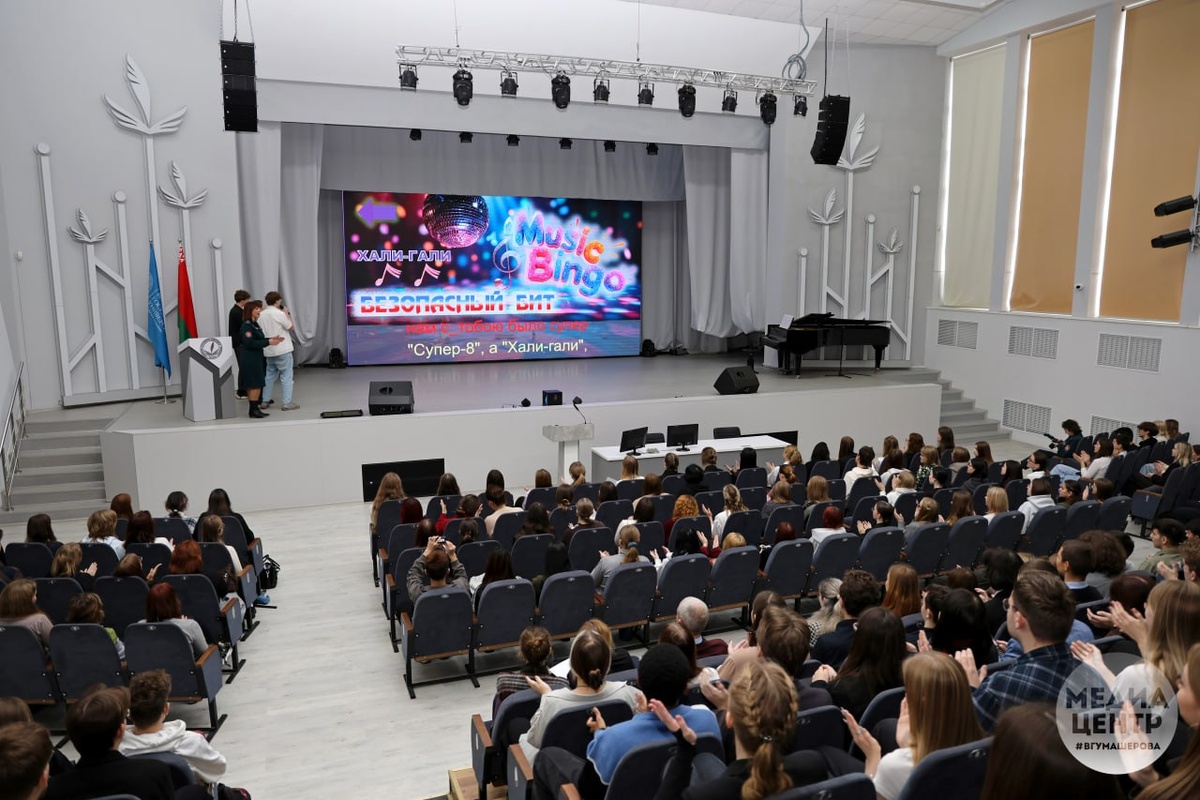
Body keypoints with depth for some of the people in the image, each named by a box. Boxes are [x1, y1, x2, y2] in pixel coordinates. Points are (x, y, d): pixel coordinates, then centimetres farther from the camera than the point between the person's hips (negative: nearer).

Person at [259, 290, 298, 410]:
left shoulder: (262, 315, 5)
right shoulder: (279, 314, -14)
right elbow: (291, 328, -5)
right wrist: (287, 314, 3)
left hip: (268, 350, 7)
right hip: (282, 350, -7)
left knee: (269, 375, 17)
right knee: (286, 377, -1)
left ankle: (265, 401, 19)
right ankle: (287, 403, -3)